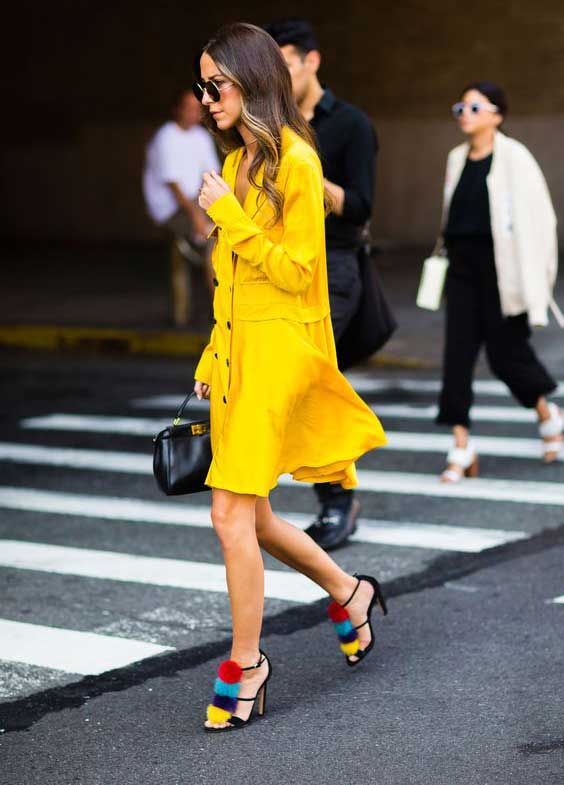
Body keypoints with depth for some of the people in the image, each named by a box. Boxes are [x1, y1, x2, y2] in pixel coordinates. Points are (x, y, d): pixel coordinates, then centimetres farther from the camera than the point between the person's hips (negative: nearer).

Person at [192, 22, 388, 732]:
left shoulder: (294, 161, -10)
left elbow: (296, 271, -13)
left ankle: (246, 663, 2)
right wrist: (210, 364, 17)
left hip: (278, 350, -8)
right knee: (250, 518, 12)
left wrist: (231, 217, -15)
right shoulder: (238, 163, 14)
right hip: (235, 346, 8)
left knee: (232, 513, -10)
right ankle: (347, 591, 33)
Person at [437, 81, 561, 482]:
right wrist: (449, 252, 15)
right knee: (457, 352, -3)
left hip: (501, 268, -5)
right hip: (463, 266, 5)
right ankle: (461, 447, 1)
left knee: (506, 352, 2)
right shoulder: (457, 158, 10)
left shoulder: (514, 157, -8)